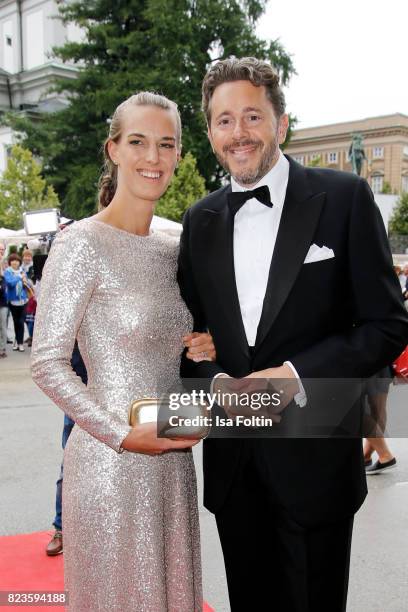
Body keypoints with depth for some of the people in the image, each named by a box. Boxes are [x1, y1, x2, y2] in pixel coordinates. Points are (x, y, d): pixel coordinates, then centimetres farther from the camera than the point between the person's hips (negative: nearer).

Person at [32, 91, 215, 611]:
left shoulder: (173, 248, 8)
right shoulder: (82, 242, -13)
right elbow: (47, 363, -15)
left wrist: (204, 350, -2)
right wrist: (123, 435, -19)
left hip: (173, 458, 7)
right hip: (109, 460, -6)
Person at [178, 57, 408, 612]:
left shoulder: (344, 198, -6)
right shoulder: (201, 221, 7)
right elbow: (192, 335, 11)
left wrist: (295, 375, -19)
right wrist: (215, 383, -9)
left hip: (314, 461, -3)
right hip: (232, 462, 4)